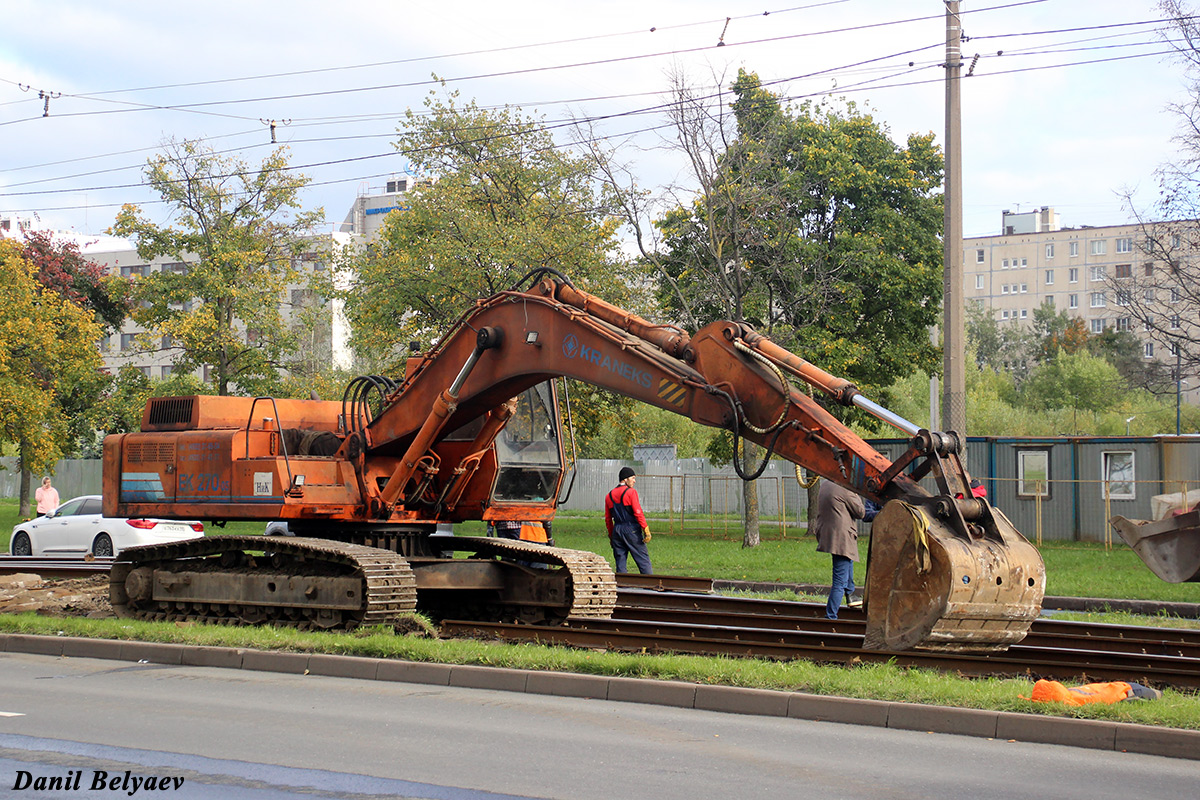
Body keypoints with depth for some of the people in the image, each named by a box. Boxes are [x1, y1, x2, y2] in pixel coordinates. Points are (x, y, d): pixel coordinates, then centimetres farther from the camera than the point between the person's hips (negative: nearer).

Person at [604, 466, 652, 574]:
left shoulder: (609, 496, 12)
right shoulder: (631, 492, -6)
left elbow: (608, 519, 14)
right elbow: (638, 513, -14)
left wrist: (611, 536, 21)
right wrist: (646, 530, -12)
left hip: (617, 530, 5)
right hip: (632, 530, -5)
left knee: (620, 562, 8)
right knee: (643, 560, -3)